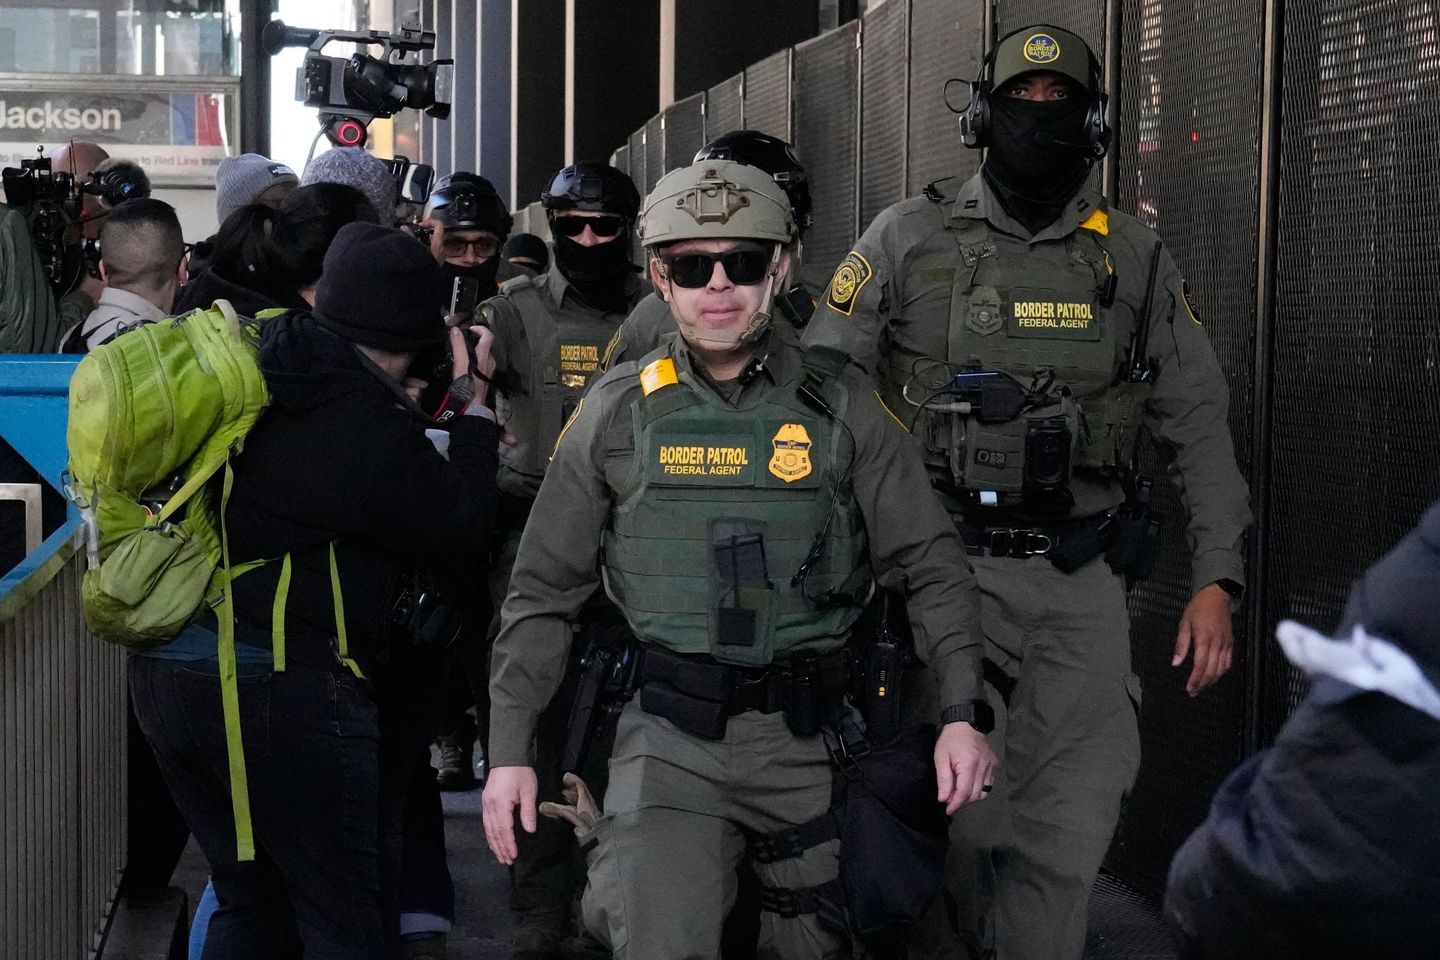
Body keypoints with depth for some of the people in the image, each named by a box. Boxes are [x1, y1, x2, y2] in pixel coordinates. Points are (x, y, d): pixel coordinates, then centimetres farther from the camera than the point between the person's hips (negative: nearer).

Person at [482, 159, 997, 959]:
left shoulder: (844, 407, 0)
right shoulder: (619, 413, 2)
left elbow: (931, 564, 2)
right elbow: (545, 592, 6)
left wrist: (963, 711, -11)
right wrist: (511, 749, 2)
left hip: (810, 742, 1)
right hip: (669, 742, -1)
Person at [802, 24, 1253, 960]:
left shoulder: (1136, 259, 9)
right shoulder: (909, 240, 3)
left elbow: (1200, 424, 12)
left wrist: (1217, 580, 4)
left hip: (1081, 577, 2)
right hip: (950, 565, -2)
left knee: (1072, 834, 0)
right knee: (963, 819, -8)